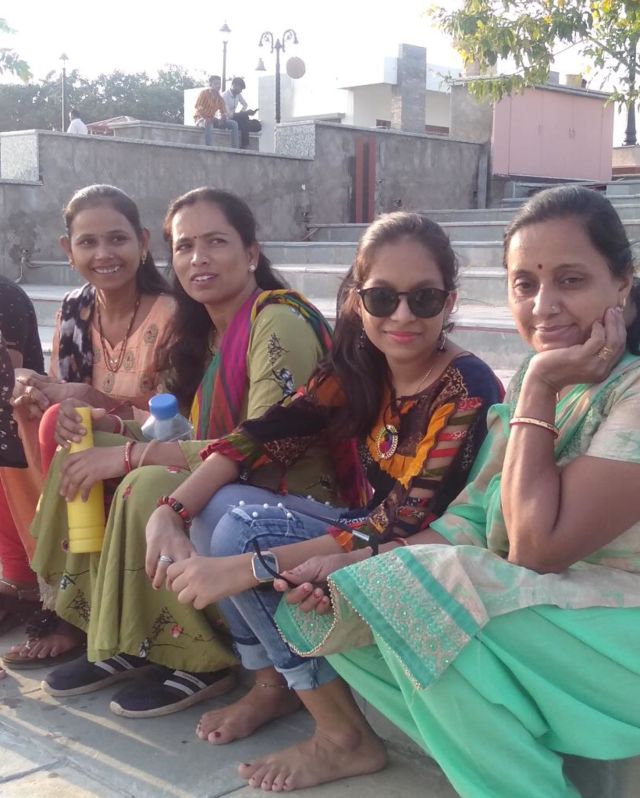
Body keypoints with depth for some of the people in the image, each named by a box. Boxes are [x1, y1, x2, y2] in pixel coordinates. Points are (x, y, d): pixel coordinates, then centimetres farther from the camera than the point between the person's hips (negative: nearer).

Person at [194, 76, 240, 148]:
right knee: (209, 124, -43)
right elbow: (198, 108, -17)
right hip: (201, 118, -6)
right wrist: (207, 119, -31)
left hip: (212, 119, 6)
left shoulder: (220, 98, 8)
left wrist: (223, 117, -16)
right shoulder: (204, 93, -8)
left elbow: (224, 113, 10)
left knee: (234, 124, -8)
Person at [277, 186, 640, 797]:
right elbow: (474, 520, 4)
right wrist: (354, 563, -8)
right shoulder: (539, 382, 7)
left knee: (417, 595, -28)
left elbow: (537, 548, -23)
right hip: (538, 617, 8)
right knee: (332, 604, -1)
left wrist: (539, 389, -20)